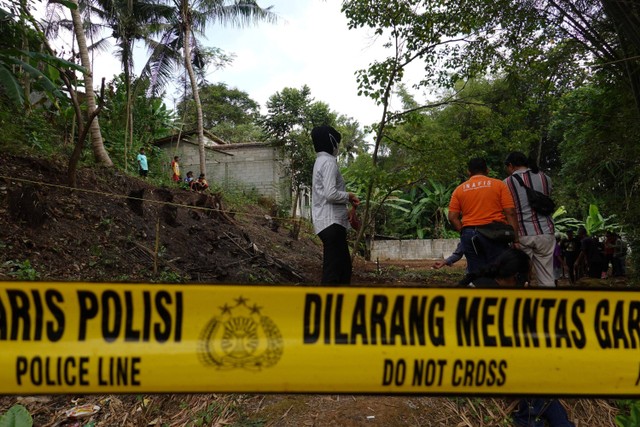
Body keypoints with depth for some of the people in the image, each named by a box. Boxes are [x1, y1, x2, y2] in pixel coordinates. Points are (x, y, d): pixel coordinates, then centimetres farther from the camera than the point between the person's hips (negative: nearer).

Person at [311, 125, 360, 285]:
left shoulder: (321, 161, 19)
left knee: (344, 266, 17)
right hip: (332, 223, -10)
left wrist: (346, 200, 11)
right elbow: (330, 194, -22)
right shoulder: (329, 162, -11)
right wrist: (349, 196, -6)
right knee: (333, 271, -8)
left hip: (329, 221, 10)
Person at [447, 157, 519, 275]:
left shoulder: (459, 189, 10)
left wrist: (464, 232, 9)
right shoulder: (499, 184, 5)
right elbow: (510, 213, -2)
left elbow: (452, 217, 2)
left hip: (469, 234, 2)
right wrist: (515, 239, -1)